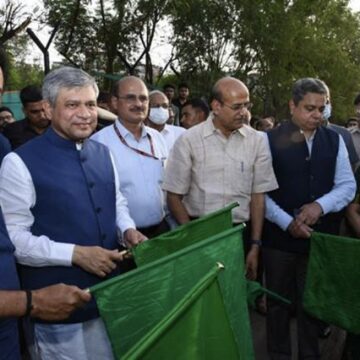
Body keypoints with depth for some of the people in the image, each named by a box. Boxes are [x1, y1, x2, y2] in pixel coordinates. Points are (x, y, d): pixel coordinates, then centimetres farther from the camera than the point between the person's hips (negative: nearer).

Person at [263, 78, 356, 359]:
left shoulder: (334, 140, 4)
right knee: (278, 303, 14)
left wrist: (320, 205, -16)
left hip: (321, 237, 2)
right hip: (279, 237, -2)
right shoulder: (270, 140, -6)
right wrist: (287, 222, -17)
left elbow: (347, 185, 1)